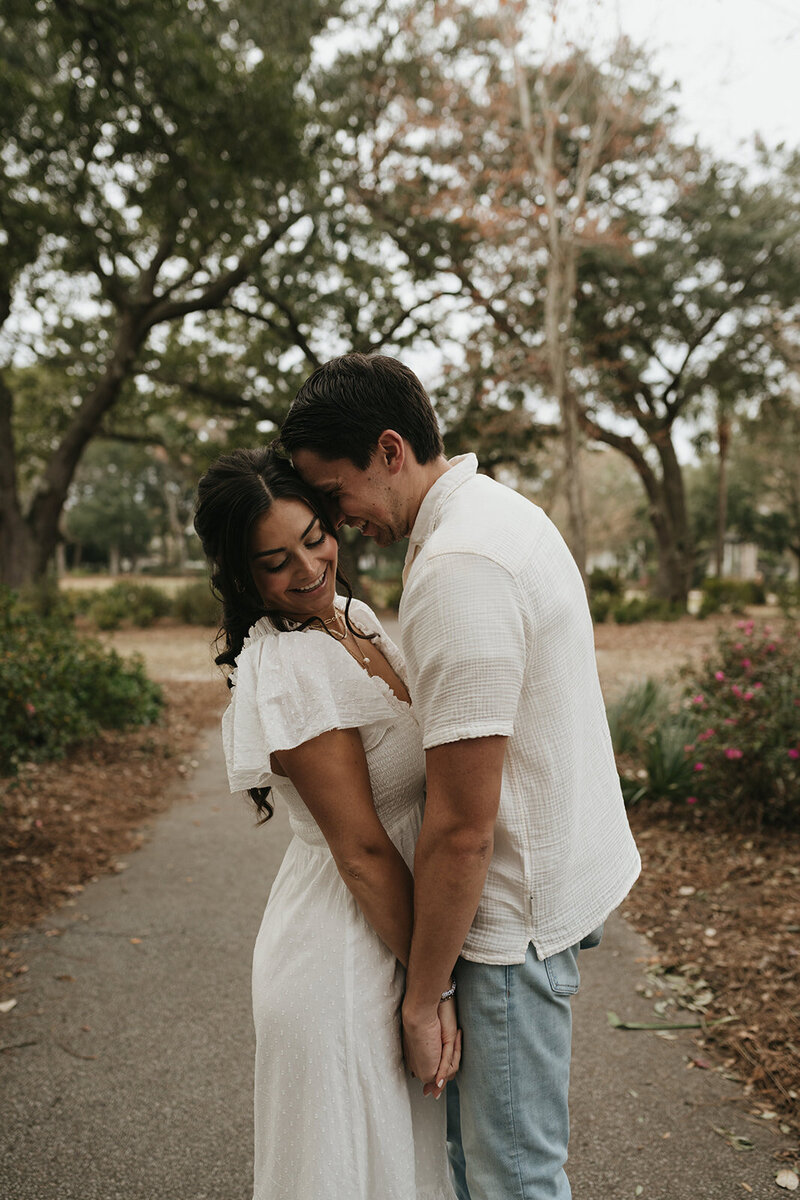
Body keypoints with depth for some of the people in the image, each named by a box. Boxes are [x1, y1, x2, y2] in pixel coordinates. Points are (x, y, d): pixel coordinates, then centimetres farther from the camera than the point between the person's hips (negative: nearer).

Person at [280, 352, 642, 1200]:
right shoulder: (502, 509, 8)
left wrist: (422, 998, -13)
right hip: (562, 862, 10)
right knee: (470, 1123, 23)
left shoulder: (457, 567, -26)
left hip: (520, 902, -10)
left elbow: (462, 827, -25)